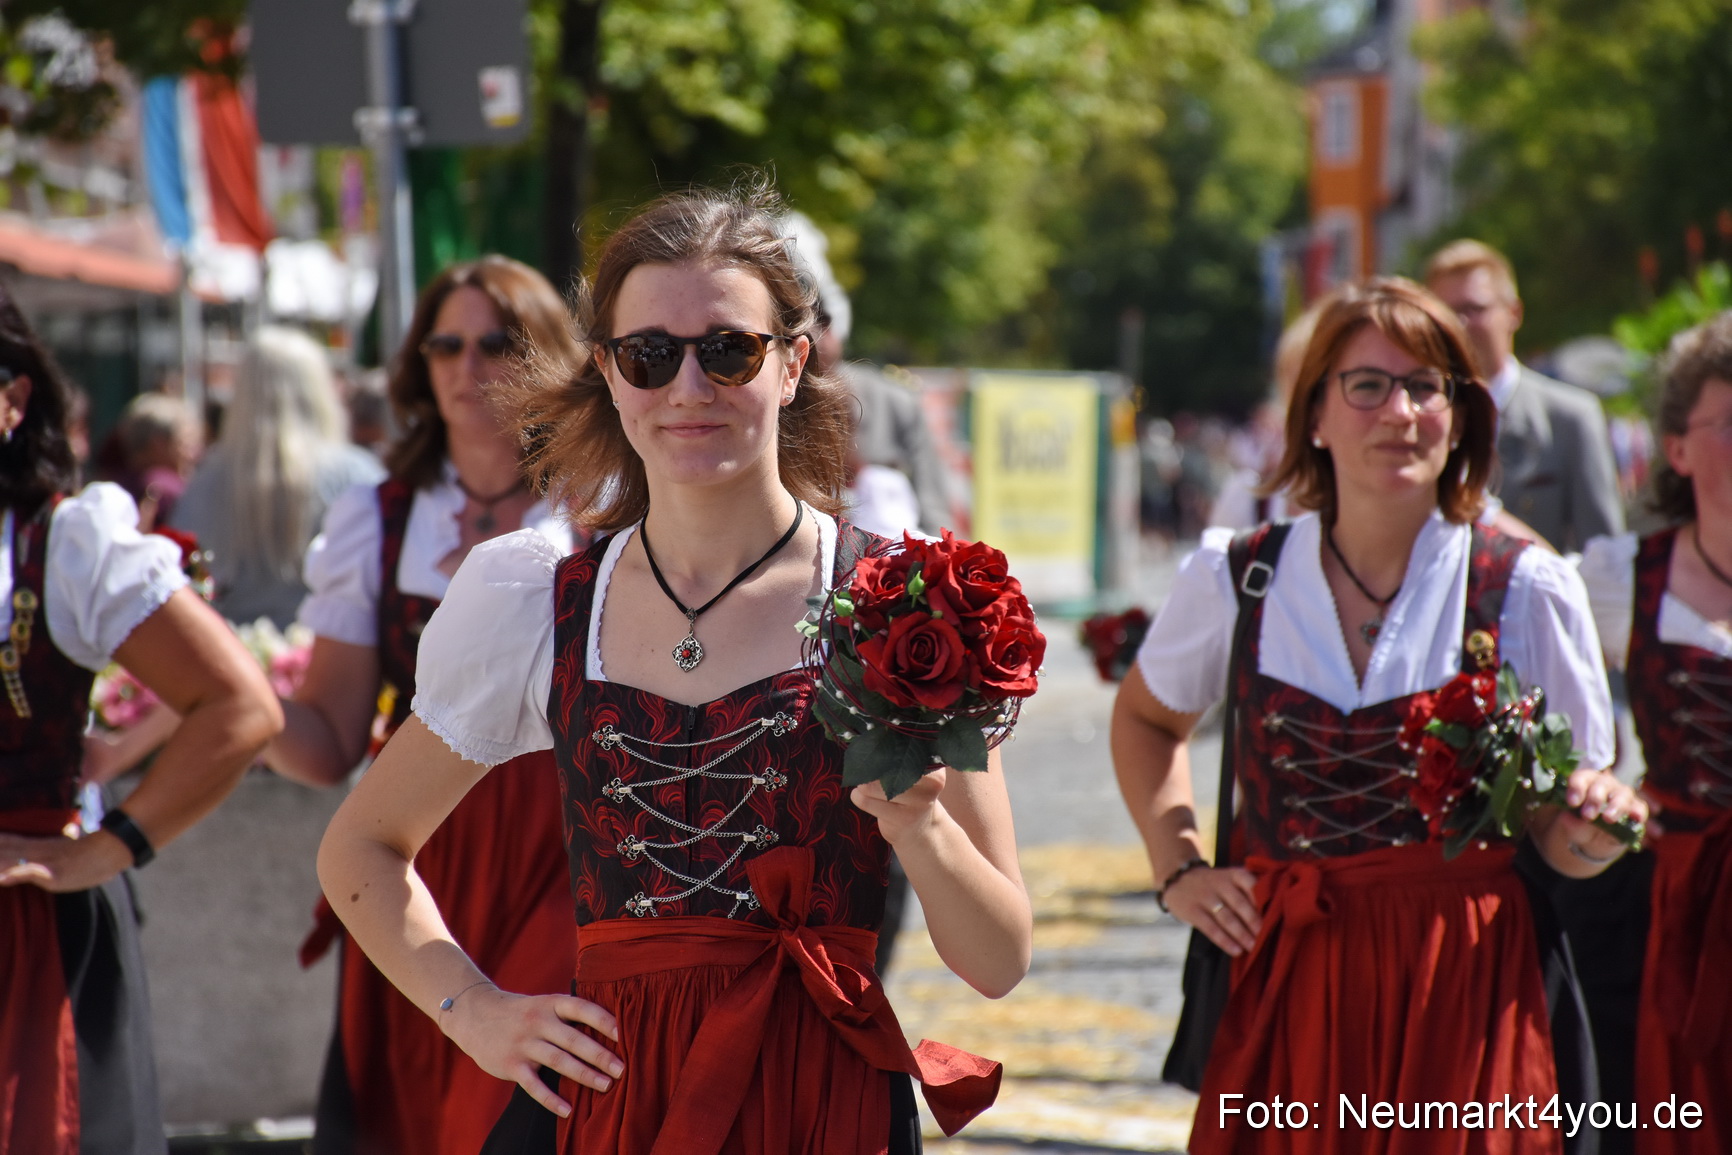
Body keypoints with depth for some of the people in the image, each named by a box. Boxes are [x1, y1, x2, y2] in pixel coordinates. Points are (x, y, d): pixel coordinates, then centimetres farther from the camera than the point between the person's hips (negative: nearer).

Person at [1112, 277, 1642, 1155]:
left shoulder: (1527, 590, 0)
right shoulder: (1235, 580, 3)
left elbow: (1557, 838, 6)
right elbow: (1145, 718, 23)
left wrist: (1596, 832, -16)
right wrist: (1178, 867, 11)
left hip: (1464, 987, -1)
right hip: (1283, 976, 1)